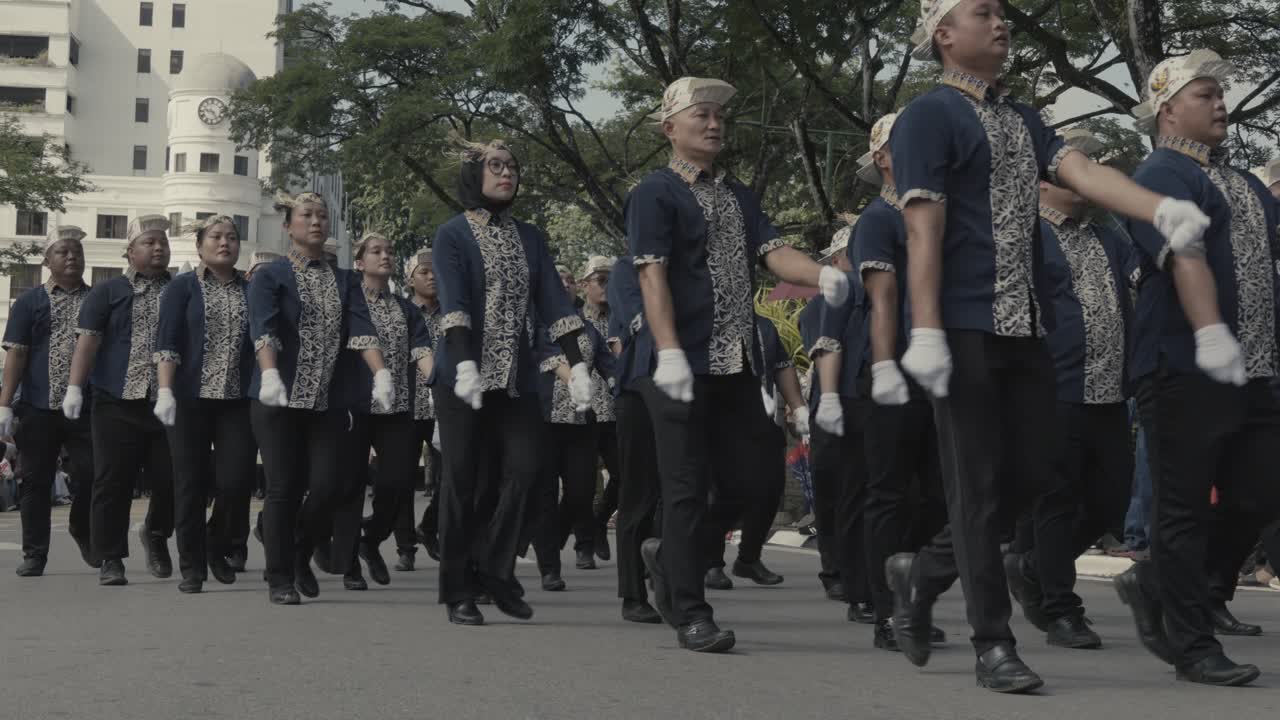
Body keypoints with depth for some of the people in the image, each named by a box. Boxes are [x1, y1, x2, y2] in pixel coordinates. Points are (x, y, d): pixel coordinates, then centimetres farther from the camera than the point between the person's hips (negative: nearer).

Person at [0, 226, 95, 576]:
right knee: (37, 481, 3)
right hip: (39, 407, -1)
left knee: (92, 476, -3)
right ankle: (34, 554, 11)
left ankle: (83, 532, 24)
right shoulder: (30, 302, 6)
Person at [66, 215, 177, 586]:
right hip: (118, 404, -2)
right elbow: (88, 339, -1)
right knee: (113, 483, -1)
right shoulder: (108, 292, 7)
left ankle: (156, 533, 29)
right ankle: (111, 559, 7)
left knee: (171, 481, 0)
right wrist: (75, 387, -12)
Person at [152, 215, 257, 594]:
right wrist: (165, 391, -16)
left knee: (237, 480, -7)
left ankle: (217, 545, 20)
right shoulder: (182, 288, 4)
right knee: (191, 483, 2)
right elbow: (167, 342, -4)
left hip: (238, 400, 2)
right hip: (191, 399, -2)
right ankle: (192, 567, 11)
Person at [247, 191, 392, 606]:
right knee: (284, 489, -3)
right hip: (279, 399, -3)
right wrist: (270, 375, -32)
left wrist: (381, 374, -20)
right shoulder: (269, 277, 1)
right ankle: (279, 579, 9)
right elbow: (262, 330, -14)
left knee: (328, 487, -3)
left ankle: (302, 558, 23)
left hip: (327, 401, 3)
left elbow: (361, 330, -3)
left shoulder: (345, 281, 12)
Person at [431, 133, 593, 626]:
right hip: (463, 377, -4)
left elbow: (554, 302, 5)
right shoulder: (452, 235, -1)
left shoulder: (530, 238, 13)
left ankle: (493, 572, 10)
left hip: (516, 377, 4)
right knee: (463, 480, -2)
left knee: (522, 469, -6)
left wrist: (576, 363, -6)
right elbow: (453, 303, -14)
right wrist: (465, 364, -27)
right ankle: (458, 592, 6)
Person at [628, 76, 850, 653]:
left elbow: (773, 252, 6)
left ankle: (670, 557, 29)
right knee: (688, 489, -3)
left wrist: (821, 275, -17)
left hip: (739, 364, 7)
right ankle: (690, 615, 4)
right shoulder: (654, 194, -2)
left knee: (747, 485, 7)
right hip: (683, 367, -7)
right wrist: (670, 353, -24)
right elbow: (652, 275, -12)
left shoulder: (738, 196, 19)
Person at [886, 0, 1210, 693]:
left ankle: (922, 575, 28)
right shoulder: (928, 116, -4)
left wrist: (1162, 207, -14)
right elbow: (922, 229, -12)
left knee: (1030, 478, 9)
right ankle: (992, 644, 5)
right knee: (979, 485, -3)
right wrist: (926, 332, -19)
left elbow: (1083, 172, 4)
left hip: (1026, 326, 8)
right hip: (966, 329, -8)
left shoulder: (1021, 118, 19)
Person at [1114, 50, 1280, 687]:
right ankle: (1193, 648, 5)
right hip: (1186, 370, -8)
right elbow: (1184, 256, -21)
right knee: (1186, 509, -2)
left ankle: (1155, 586, 25)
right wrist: (1210, 333, -34)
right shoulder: (1162, 175, -6)